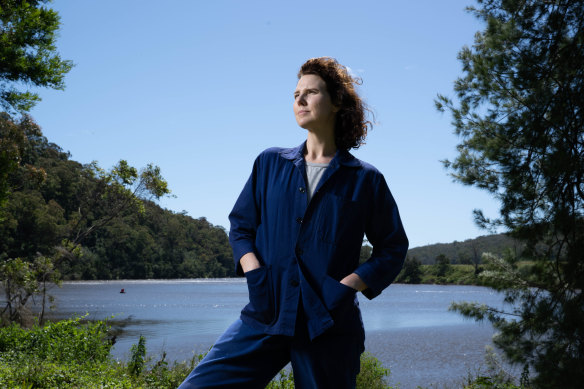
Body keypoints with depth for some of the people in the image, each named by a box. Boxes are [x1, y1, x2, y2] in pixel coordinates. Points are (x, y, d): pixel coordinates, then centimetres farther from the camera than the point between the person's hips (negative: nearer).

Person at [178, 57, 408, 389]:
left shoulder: (365, 179, 6)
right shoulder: (270, 163, 13)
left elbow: (393, 249, 8)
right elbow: (240, 226, 17)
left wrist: (345, 287, -6)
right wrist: (255, 274, -2)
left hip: (329, 324, -2)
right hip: (265, 317, 2)